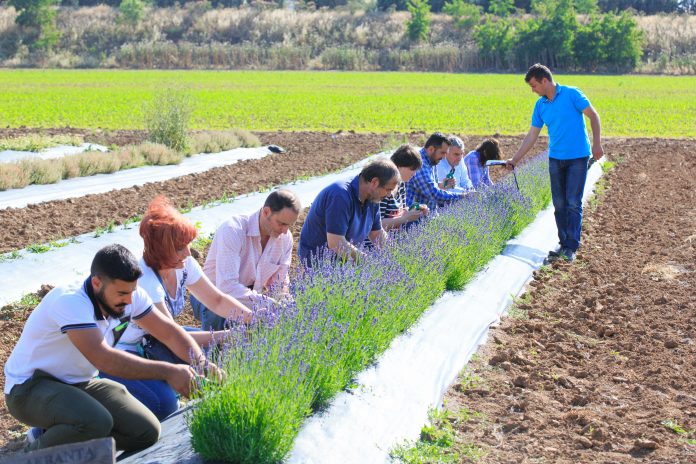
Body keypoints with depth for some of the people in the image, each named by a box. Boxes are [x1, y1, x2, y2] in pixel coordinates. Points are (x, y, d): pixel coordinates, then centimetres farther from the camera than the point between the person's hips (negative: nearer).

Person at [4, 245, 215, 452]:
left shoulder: (129, 295, -9)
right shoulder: (69, 302, -31)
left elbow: (170, 332, 0)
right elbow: (105, 359, -39)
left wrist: (201, 364, -18)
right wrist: (167, 371, -39)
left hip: (80, 384, 8)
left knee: (147, 431, -7)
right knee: (97, 421, -35)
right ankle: (37, 451, -5)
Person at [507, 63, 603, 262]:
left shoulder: (571, 94, -9)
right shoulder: (540, 105, 7)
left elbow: (593, 116, -6)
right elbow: (531, 136, 9)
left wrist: (596, 143, -12)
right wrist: (515, 159, 5)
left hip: (578, 157, -5)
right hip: (556, 158, 5)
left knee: (573, 203, -6)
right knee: (559, 204, 6)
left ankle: (571, 248, -3)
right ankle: (563, 244, 15)